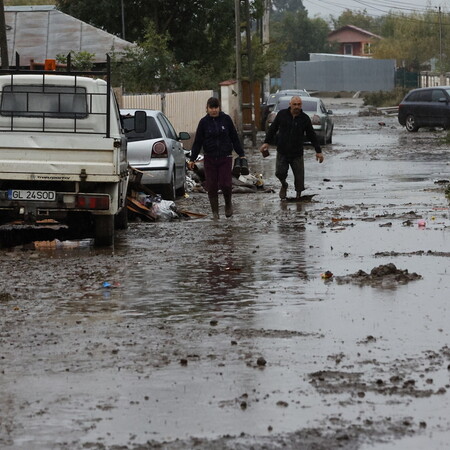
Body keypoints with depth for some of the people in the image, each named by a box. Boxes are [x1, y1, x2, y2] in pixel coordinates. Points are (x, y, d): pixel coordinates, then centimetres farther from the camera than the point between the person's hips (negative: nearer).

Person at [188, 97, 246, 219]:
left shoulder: (226, 119, 1)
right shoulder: (204, 122, 1)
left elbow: (235, 138, 7)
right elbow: (198, 142, 4)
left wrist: (241, 154, 6)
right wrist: (192, 159, 1)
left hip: (225, 158, -1)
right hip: (209, 159, 1)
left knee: (225, 184, -9)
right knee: (212, 187, 1)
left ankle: (228, 204, 20)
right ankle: (215, 212, 13)